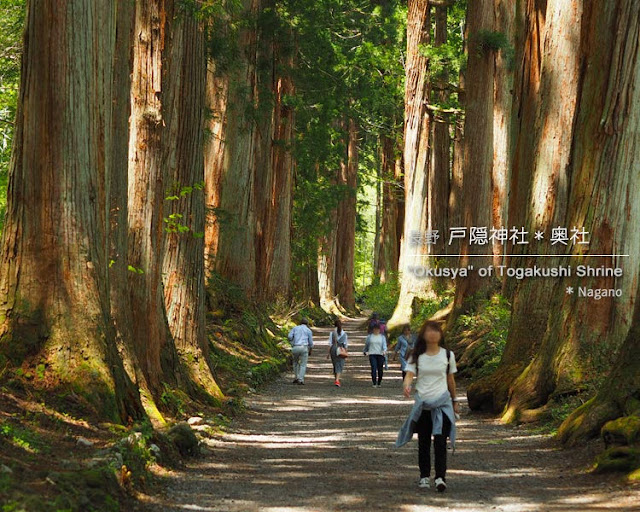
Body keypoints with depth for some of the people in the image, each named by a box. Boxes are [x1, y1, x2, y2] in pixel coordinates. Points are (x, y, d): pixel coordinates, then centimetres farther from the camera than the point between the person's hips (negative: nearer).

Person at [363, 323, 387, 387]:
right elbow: (366, 345, 21)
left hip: (380, 354, 1)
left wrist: (384, 350, -21)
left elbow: (384, 344, -4)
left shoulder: (382, 336, 8)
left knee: (380, 369, 3)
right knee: (374, 369, -12)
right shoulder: (369, 336, 9)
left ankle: (379, 383, 18)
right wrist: (365, 351, 24)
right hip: (372, 354, -1)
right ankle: (374, 383, -11)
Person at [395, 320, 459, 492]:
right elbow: (410, 374, -11)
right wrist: (407, 385, -32)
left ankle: (440, 477, -17)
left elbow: (450, 379, 13)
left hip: (442, 402, -1)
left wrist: (454, 400, 18)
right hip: (422, 403, 1)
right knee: (423, 442, 9)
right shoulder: (417, 356, 2)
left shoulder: (447, 355, 4)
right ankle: (424, 475, 21)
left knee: (440, 440, -14)